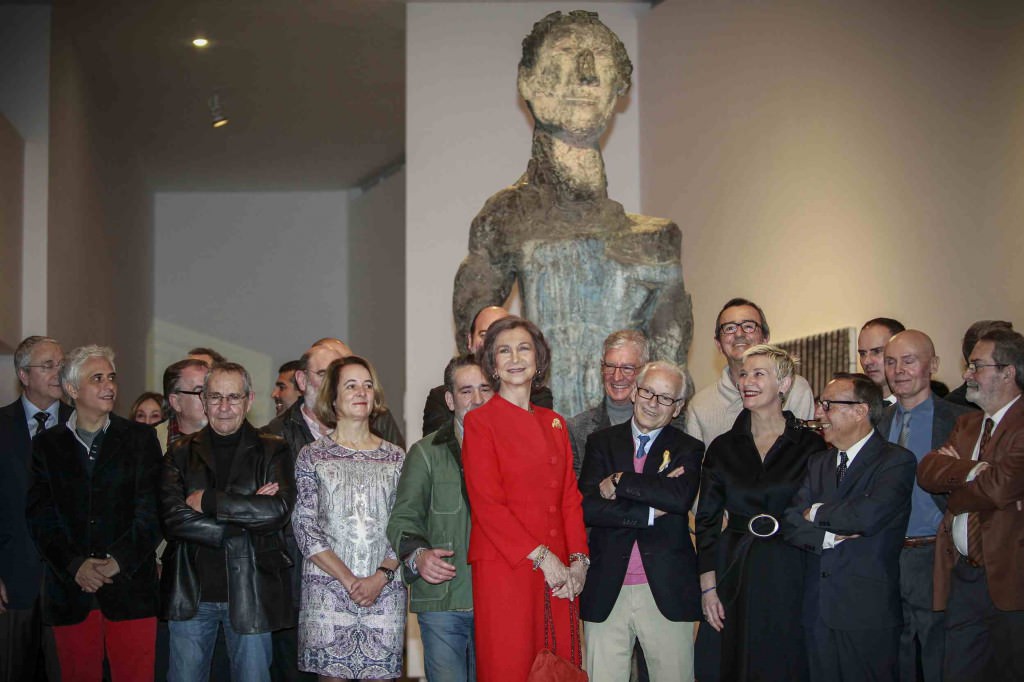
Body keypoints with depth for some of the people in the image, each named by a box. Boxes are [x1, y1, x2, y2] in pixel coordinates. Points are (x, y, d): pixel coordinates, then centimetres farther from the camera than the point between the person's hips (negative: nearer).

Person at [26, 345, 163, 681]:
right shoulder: (47, 445, 10)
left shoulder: (140, 438, 8)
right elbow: (40, 517, 2)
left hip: (130, 587, -1)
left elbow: (150, 511, -1)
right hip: (70, 590, 1)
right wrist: (75, 566, -12)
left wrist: (117, 561, -14)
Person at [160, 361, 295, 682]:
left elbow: (278, 509, -15)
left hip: (251, 592, -1)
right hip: (191, 593, 1)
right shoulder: (181, 453, 6)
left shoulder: (272, 451, 3)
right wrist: (245, 514, -15)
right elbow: (172, 517, -9)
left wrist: (207, 500, -12)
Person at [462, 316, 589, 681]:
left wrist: (578, 558, 0)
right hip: (504, 569, -5)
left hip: (559, 576, 5)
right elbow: (487, 504, -8)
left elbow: (570, 497, 14)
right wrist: (541, 556, -12)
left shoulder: (555, 424, 17)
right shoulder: (480, 421, -1)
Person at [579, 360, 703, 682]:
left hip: (667, 592, -1)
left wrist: (618, 482, -10)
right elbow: (588, 507, -6)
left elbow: (681, 497, -16)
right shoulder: (601, 442, 9)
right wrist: (652, 512, -12)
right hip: (606, 592, 1)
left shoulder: (688, 449, 6)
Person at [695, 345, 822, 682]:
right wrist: (708, 586, -2)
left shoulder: (811, 445, 0)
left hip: (789, 574, -2)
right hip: (735, 574, 2)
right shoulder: (723, 447, 6)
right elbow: (706, 521, 5)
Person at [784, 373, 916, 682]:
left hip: (869, 612, -5)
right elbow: (791, 523, 3)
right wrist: (831, 537, -15)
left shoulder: (897, 461, -6)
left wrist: (817, 513, -6)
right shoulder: (818, 462, 14)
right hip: (818, 610, 6)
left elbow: (869, 515, -23)